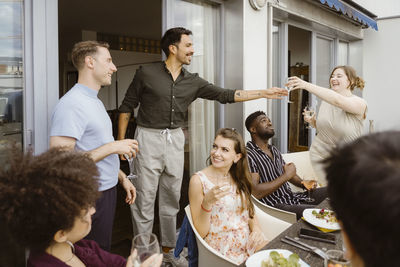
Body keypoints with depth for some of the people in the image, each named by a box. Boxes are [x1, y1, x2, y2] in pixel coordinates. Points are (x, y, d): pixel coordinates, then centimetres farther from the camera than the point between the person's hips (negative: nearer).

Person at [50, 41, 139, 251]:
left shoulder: (95, 101, 13)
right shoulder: (71, 104, -20)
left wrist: (122, 177, 16)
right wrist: (113, 147, -23)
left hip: (107, 190, 9)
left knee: (103, 254, 21)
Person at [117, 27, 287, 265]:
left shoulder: (193, 82, 7)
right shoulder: (146, 73, -4)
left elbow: (225, 95, 6)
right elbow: (127, 107, 1)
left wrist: (264, 93, 3)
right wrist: (121, 141, -2)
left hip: (175, 139, 4)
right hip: (149, 138, -4)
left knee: (172, 200, 12)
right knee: (144, 201, 0)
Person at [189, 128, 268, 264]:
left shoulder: (238, 177, 6)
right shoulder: (199, 180, -11)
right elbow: (200, 232, -9)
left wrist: (256, 228, -5)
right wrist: (207, 203, -25)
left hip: (248, 242, 6)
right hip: (222, 250, -5)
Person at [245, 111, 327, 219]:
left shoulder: (274, 150, 17)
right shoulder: (248, 155, -14)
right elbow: (255, 193, -23)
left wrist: (303, 182, 4)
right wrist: (286, 176, -16)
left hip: (293, 197, 9)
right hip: (275, 205, -9)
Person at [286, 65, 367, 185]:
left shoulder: (360, 103, -12)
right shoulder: (326, 101, 3)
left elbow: (337, 100, -34)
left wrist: (307, 85, -41)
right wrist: (312, 121, -6)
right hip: (320, 154, 3)